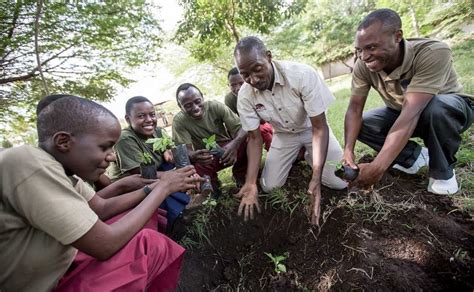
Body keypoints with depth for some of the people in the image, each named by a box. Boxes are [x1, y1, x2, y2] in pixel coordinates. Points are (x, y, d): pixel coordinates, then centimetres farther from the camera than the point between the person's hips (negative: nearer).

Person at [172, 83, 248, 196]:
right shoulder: (179, 121, -17)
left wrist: (234, 143, -44)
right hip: (205, 157, 1)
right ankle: (212, 183, 2)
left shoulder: (216, 106, -17)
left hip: (227, 150, 0)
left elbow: (241, 127, -21)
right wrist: (194, 156, -46)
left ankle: (240, 175, -1)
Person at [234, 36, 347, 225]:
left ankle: (309, 157, 15)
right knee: (269, 186, -4)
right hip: (283, 135, 2)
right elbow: (255, 138, -14)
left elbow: (320, 128, -30)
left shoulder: (303, 75, -34)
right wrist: (251, 183, -25)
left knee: (340, 181, -16)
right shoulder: (245, 96, -24)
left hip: (311, 129, -2)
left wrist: (316, 179, -39)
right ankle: (297, 157, 21)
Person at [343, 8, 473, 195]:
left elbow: (411, 113, -44)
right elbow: (354, 109, -22)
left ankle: (442, 170, -10)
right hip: (401, 113, 5)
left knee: (436, 108, -38)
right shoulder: (363, 65, -22)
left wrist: (378, 167, -51)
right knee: (362, 124, -18)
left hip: (449, 106, -4)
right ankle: (415, 156, 2)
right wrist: (348, 151, -38)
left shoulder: (434, 53, -36)